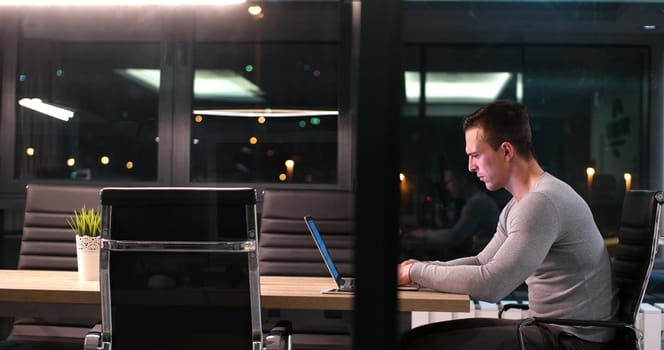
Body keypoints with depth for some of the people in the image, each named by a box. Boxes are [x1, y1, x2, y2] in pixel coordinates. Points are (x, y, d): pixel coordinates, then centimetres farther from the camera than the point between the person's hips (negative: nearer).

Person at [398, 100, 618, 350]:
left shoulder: (542, 201, -21)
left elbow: (491, 285, -28)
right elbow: (483, 263, 20)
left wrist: (417, 272, -16)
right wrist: (425, 267, 3)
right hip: (551, 329, 10)